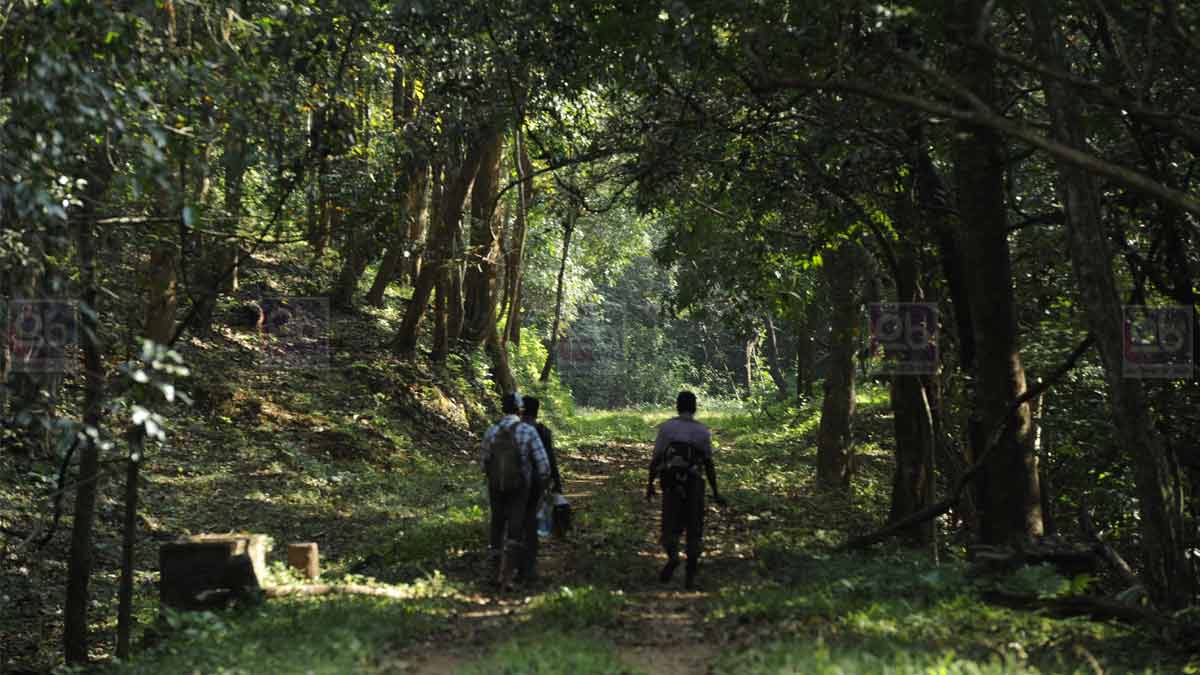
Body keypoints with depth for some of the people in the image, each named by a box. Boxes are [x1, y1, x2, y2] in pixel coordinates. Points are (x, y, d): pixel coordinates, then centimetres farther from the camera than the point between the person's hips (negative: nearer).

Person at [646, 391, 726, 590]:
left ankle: (672, 556, -22)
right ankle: (690, 577, 7)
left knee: (670, 527, 8)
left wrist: (650, 484, 10)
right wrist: (715, 493, 7)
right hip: (694, 484, 0)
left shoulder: (666, 427, 3)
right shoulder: (703, 431, 4)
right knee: (694, 530, 9)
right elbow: (709, 465, 2)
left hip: (671, 483, 0)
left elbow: (655, 459, 1)